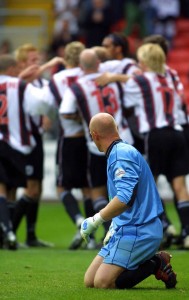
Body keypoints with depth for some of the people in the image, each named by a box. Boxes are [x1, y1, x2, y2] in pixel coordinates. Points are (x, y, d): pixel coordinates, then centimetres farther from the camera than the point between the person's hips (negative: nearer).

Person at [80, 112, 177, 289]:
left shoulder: (122, 154, -15)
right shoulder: (117, 153, 17)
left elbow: (124, 198, -28)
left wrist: (96, 221, -22)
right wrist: (113, 229, 29)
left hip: (138, 232, -10)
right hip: (126, 230, 10)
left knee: (102, 283, -19)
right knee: (89, 281, 4)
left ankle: (156, 264, -5)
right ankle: (151, 262, 6)